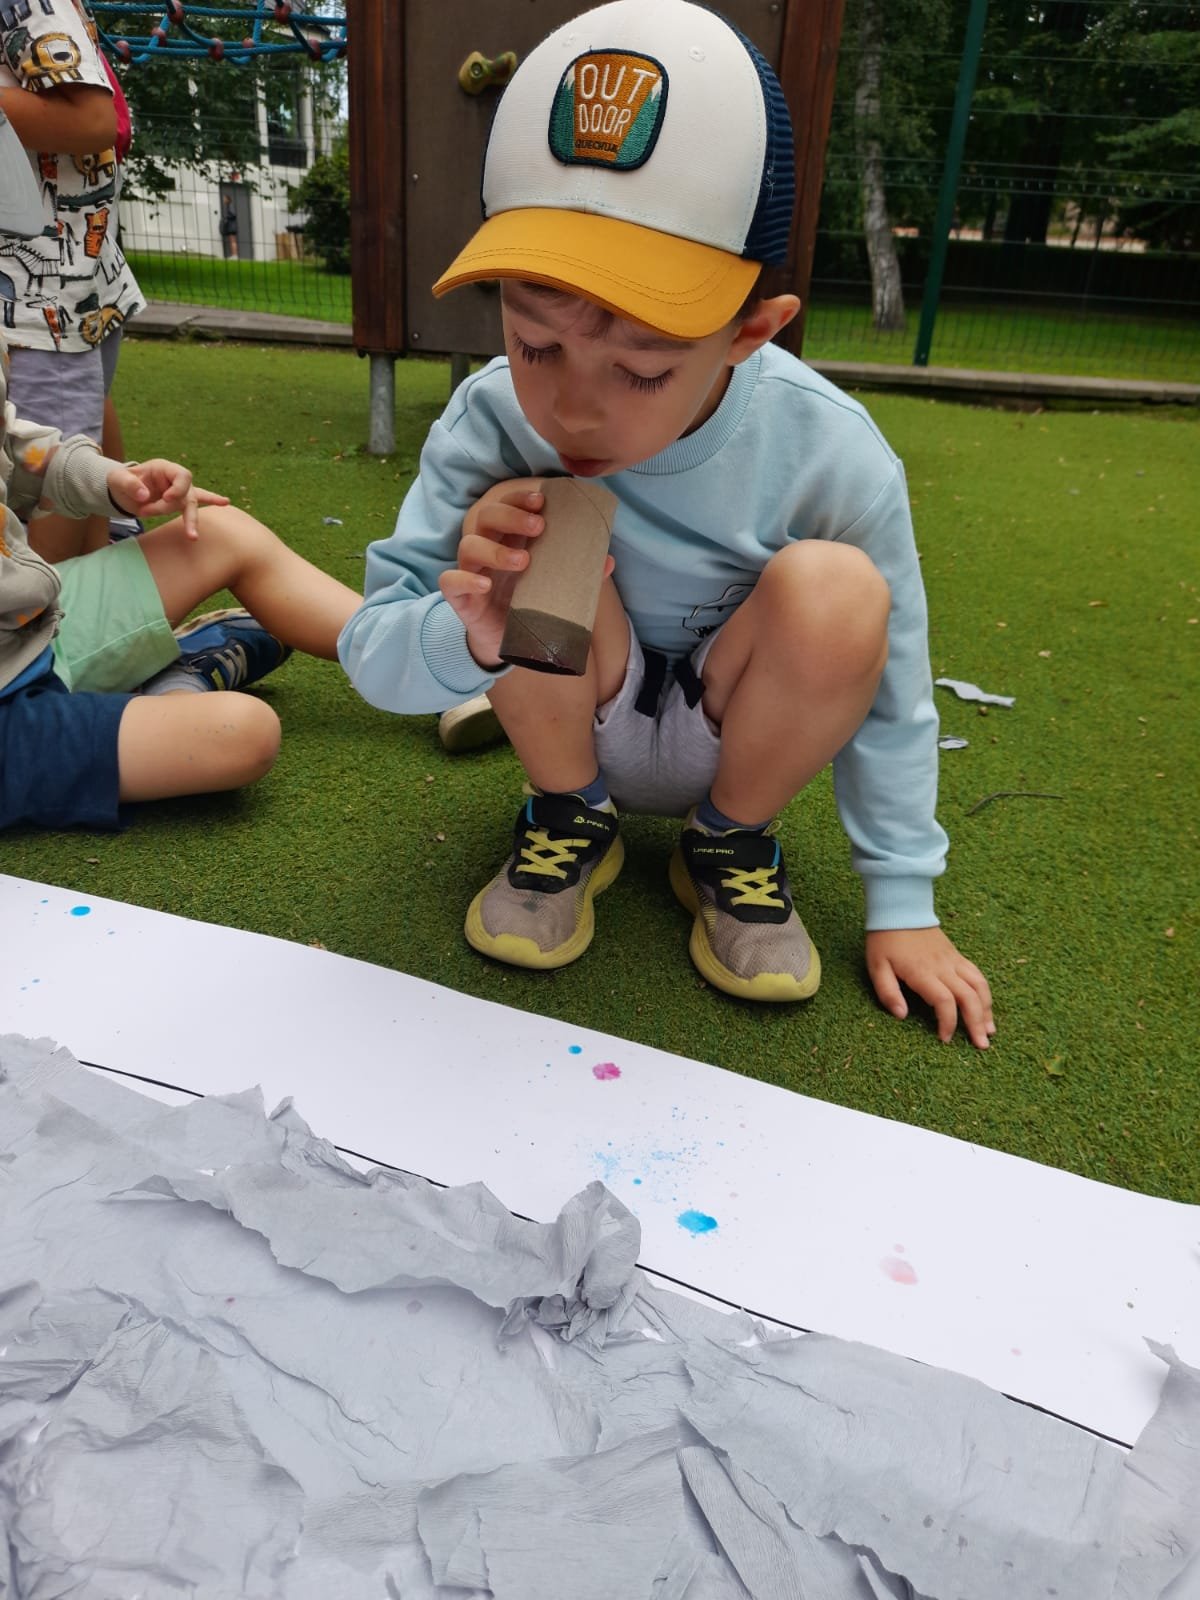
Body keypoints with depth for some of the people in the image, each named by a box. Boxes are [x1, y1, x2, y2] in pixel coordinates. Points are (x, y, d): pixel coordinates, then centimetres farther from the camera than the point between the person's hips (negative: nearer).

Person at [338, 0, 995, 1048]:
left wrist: (901, 900, -5)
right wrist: (463, 635, -45)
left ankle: (732, 842, -4)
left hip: (733, 739, 0)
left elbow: (888, 687, -10)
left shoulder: (830, 457, -23)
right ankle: (573, 821, -4)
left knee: (837, 594, -31)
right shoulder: (490, 424, -22)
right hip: (583, 723, 0)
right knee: (540, 557, -30)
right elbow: (372, 662, -20)